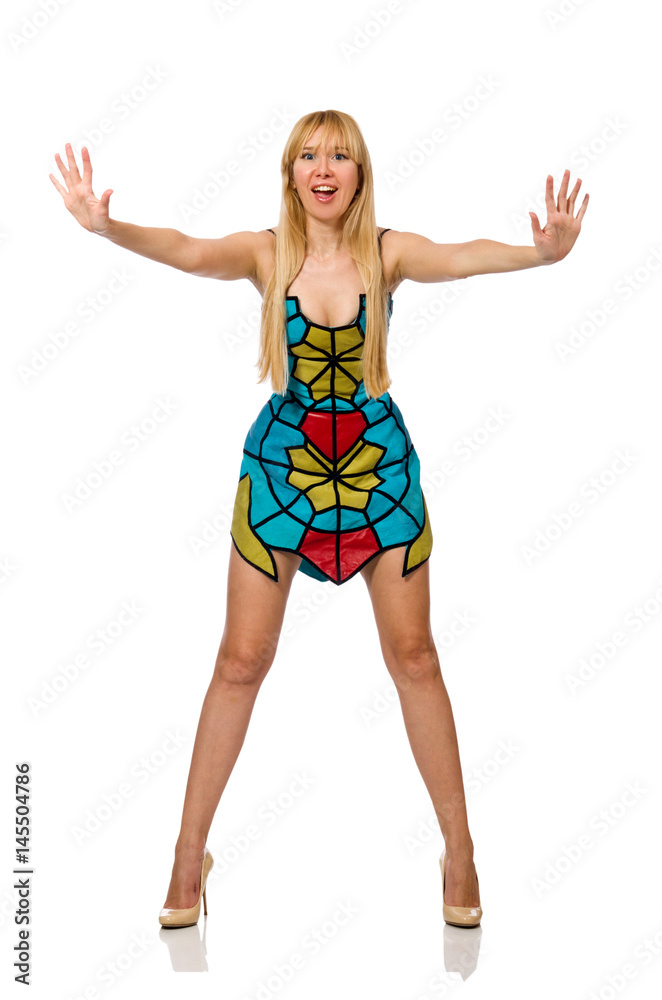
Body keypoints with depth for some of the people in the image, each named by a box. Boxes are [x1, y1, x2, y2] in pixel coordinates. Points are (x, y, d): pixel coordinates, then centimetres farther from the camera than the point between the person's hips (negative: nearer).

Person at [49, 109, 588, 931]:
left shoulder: (387, 250, -7)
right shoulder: (266, 251, -6)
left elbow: (459, 258, -26)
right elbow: (188, 252, -24)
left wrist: (541, 252, -47)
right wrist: (107, 227, -45)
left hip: (378, 461, 0)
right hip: (281, 461, 0)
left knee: (413, 657, 6)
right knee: (241, 659, 5)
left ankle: (459, 849, 22)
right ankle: (190, 851, 20)